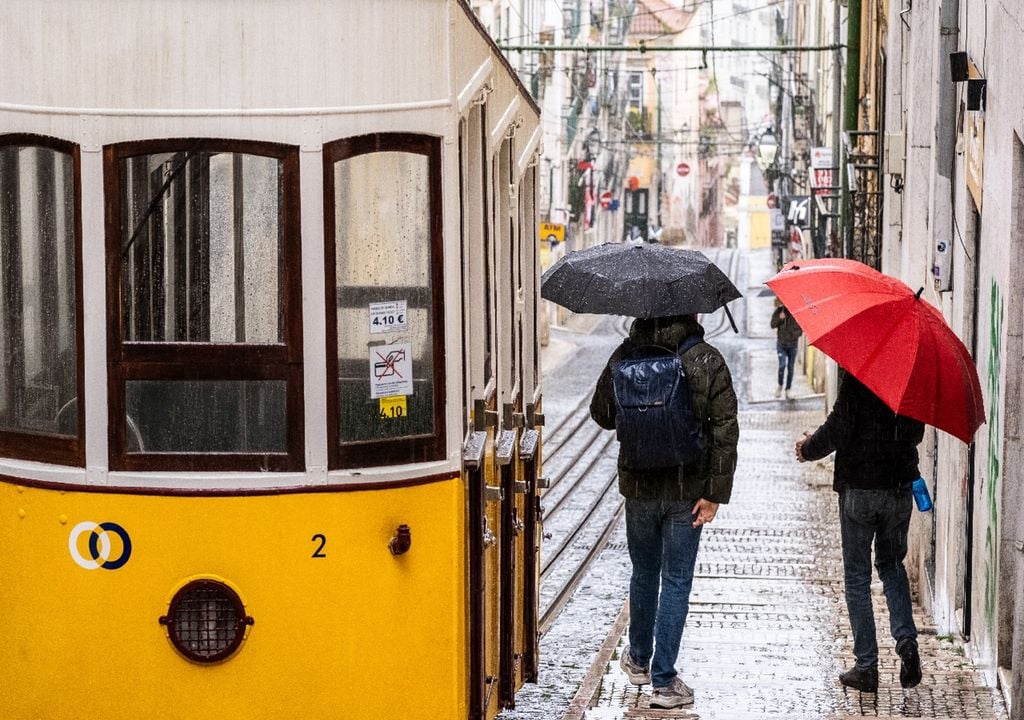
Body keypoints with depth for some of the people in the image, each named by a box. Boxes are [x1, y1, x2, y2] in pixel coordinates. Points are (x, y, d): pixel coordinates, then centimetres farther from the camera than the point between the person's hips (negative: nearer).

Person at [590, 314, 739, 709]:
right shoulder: (709, 361, -10)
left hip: (639, 487, 2)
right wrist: (715, 493, -10)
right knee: (677, 581, 4)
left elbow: (601, 413, 3)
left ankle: (639, 659, 36)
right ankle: (663, 680, 3)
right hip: (688, 490, -2)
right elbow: (726, 431, -13)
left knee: (644, 573, 20)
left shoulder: (625, 354, -6)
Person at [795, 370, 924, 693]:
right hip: (900, 487, 4)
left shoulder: (857, 376, -16)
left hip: (859, 488, -4)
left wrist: (808, 449, 1)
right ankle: (906, 639, 2)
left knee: (857, 576, 6)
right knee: (892, 565, 23)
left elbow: (838, 428, -18)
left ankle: (866, 667, 6)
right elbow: (916, 433, 10)